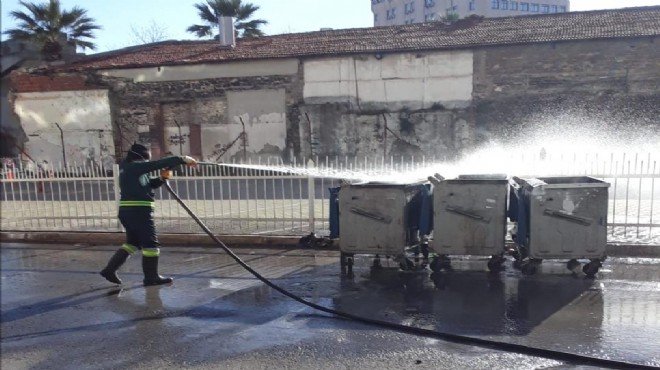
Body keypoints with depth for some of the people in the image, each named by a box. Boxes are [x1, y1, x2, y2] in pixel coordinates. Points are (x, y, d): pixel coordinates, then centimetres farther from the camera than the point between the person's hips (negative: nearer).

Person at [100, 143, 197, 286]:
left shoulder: (128, 169, 19)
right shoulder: (135, 166, -10)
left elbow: (148, 183, 22)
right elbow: (159, 163, -16)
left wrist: (162, 178, 4)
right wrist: (182, 159, -14)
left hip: (127, 211, 10)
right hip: (139, 211, -10)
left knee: (133, 242, 19)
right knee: (151, 243, -1)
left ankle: (110, 269, 16)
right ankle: (151, 277, 5)